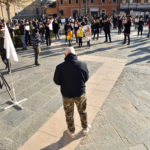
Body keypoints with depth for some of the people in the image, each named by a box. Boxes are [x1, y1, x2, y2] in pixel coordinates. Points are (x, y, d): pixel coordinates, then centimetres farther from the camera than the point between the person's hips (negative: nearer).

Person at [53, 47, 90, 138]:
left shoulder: (60, 67, -20)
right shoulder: (83, 65, -17)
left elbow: (57, 81, -6)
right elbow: (86, 78, -3)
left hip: (67, 94, 0)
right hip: (80, 93, 1)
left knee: (69, 114, 22)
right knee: (82, 112, 25)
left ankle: (71, 131, 41)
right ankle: (85, 128, 45)